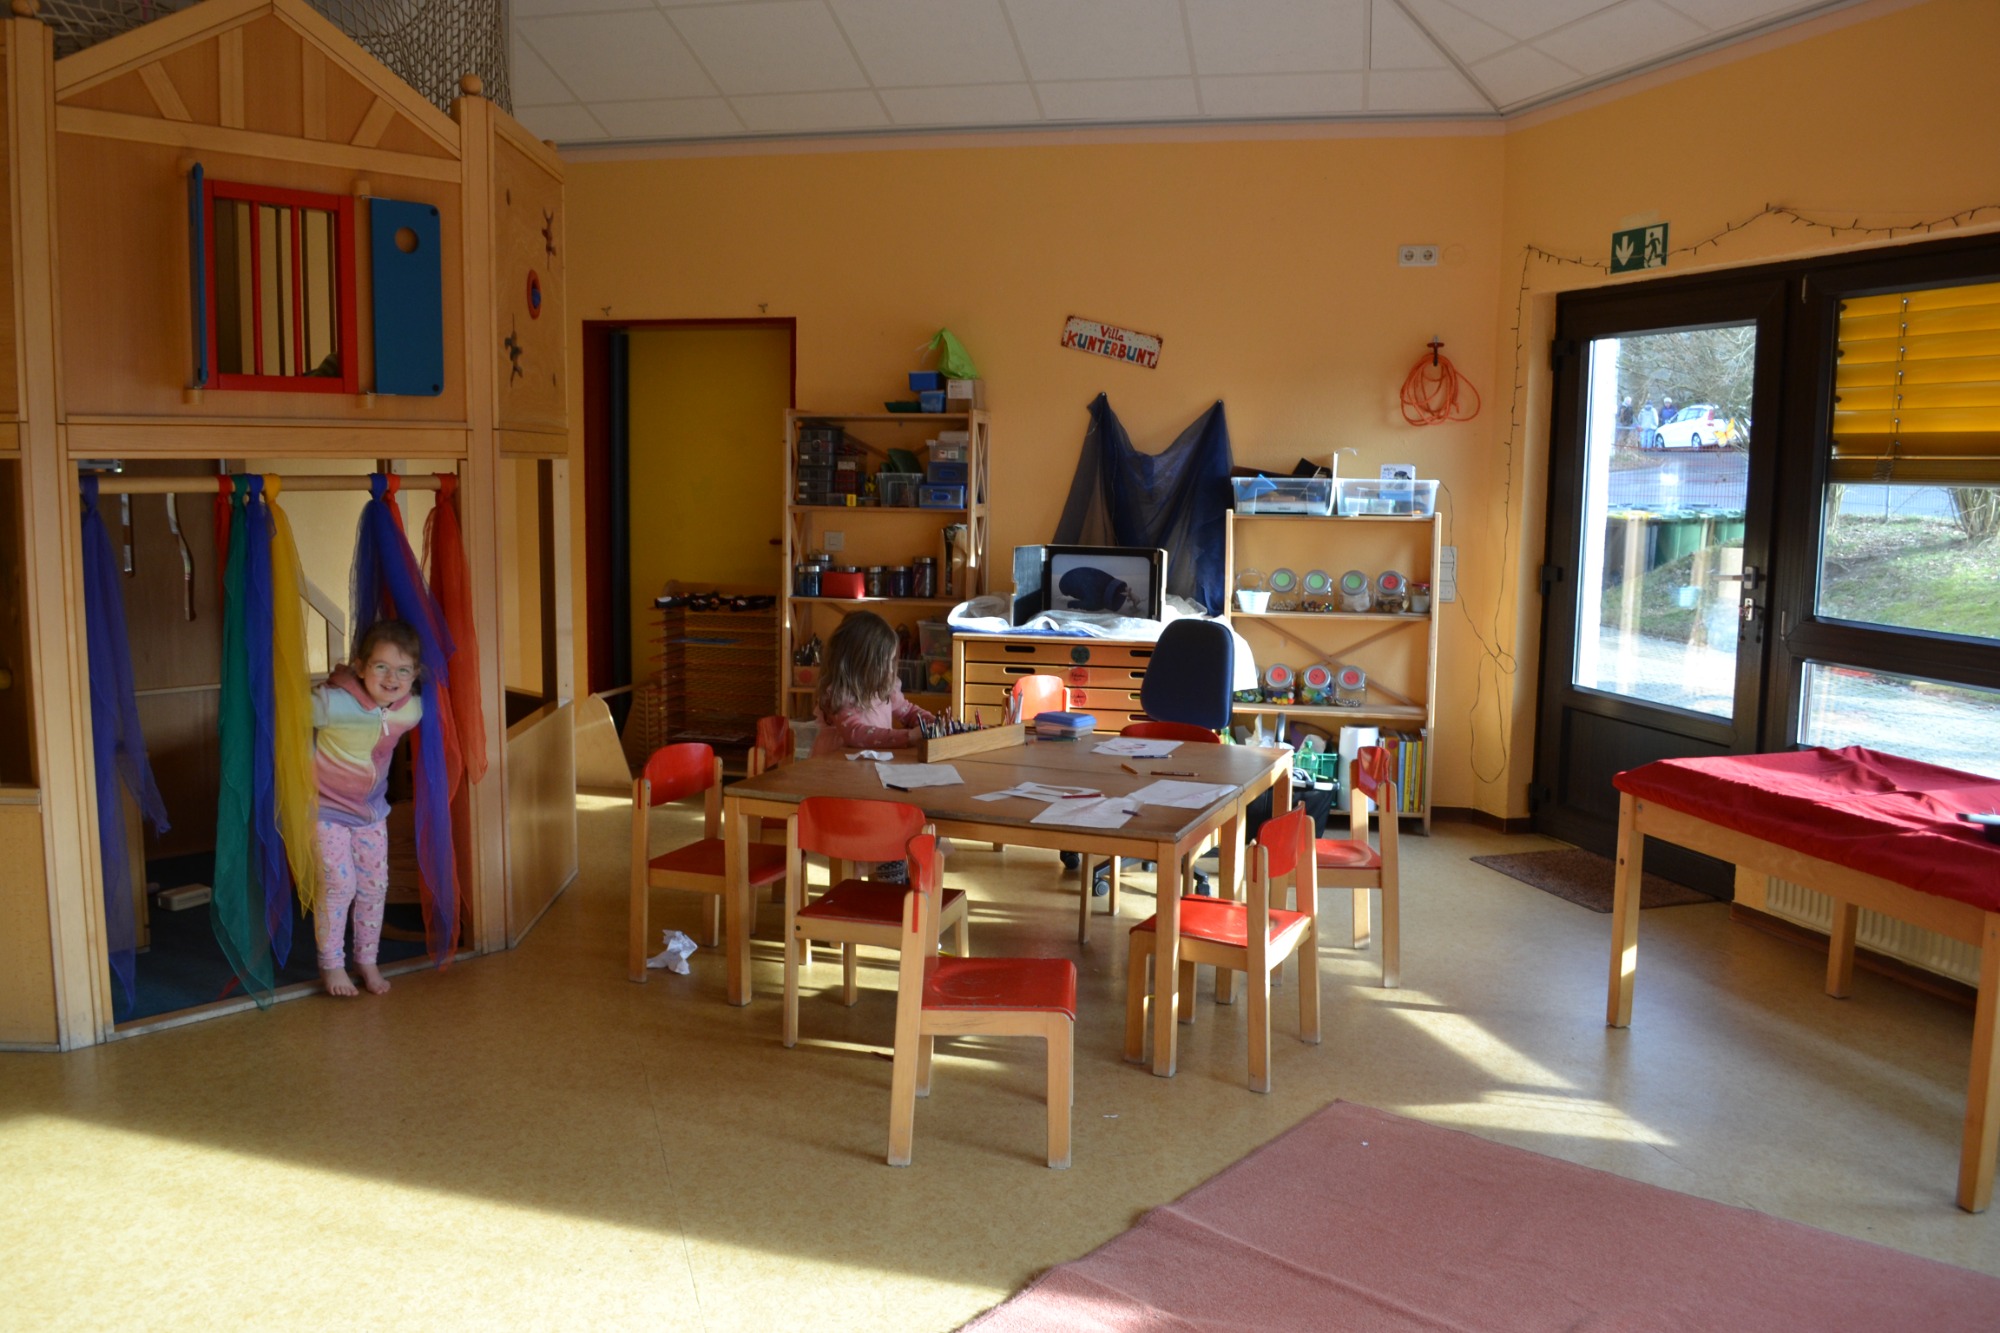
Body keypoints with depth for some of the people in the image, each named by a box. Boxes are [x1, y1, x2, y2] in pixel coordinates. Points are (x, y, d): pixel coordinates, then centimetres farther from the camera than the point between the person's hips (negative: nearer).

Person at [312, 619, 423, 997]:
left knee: (375, 885, 8)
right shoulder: (334, 703, -31)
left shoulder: (412, 710, -13)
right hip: (326, 808, -5)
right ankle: (331, 964, 11)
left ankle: (367, 961, 25)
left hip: (370, 809, 5)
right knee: (339, 883, -7)